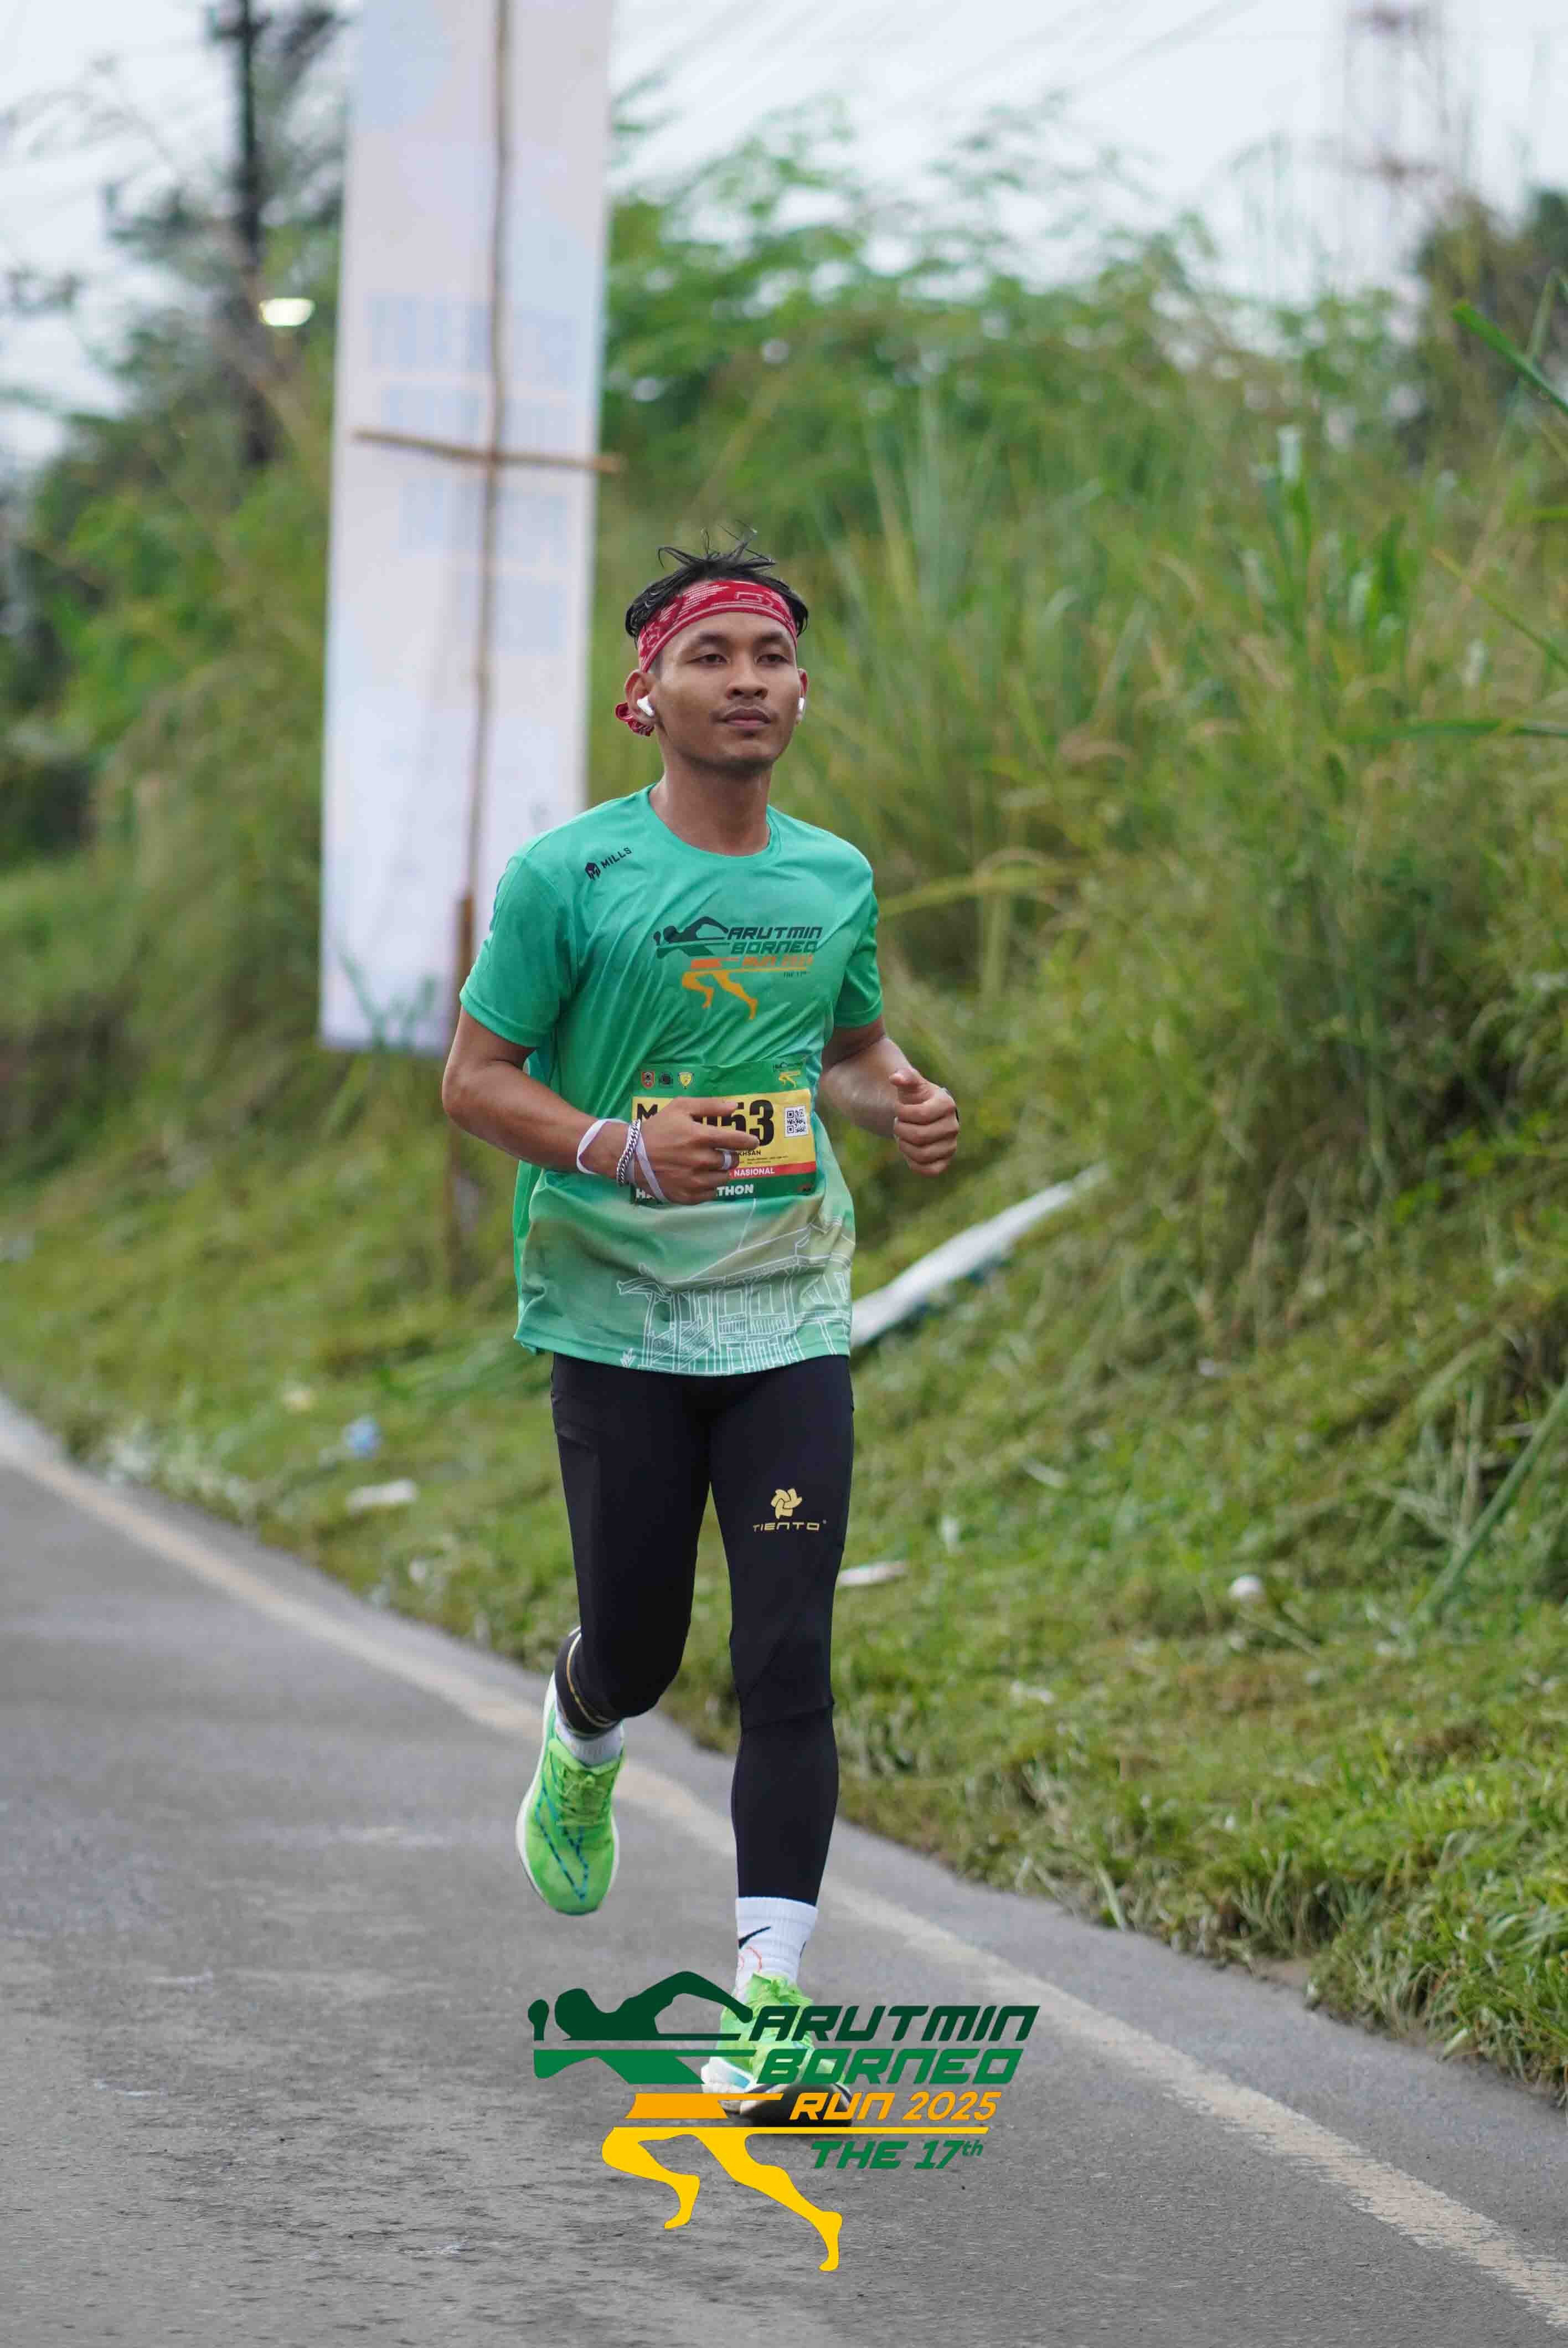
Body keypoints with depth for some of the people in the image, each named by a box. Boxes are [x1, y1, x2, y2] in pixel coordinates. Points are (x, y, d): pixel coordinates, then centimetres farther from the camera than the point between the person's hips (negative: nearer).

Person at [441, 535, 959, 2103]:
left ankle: (767, 1994, -5)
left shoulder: (834, 881, 8)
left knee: (787, 1655, -7)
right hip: (618, 1311, -2)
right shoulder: (568, 875, -6)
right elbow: (474, 1078, -3)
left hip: (791, 1313, 3)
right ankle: (579, 1752, 44)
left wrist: (903, 1104, 0)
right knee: (636, 1645, 6)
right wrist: (621, 1148, -21)